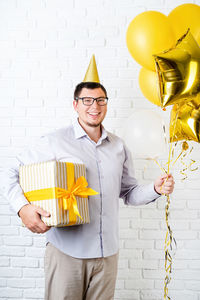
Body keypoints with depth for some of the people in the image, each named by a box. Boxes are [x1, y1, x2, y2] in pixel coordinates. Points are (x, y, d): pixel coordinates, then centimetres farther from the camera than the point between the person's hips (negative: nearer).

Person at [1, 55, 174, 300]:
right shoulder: (55, 142, -5)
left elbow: (129, 193, 16)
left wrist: (156, 189, -2)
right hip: (66, 250, -4)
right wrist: (23, 208, -20)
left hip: (107, 253, 4)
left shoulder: (118, 147, 9)